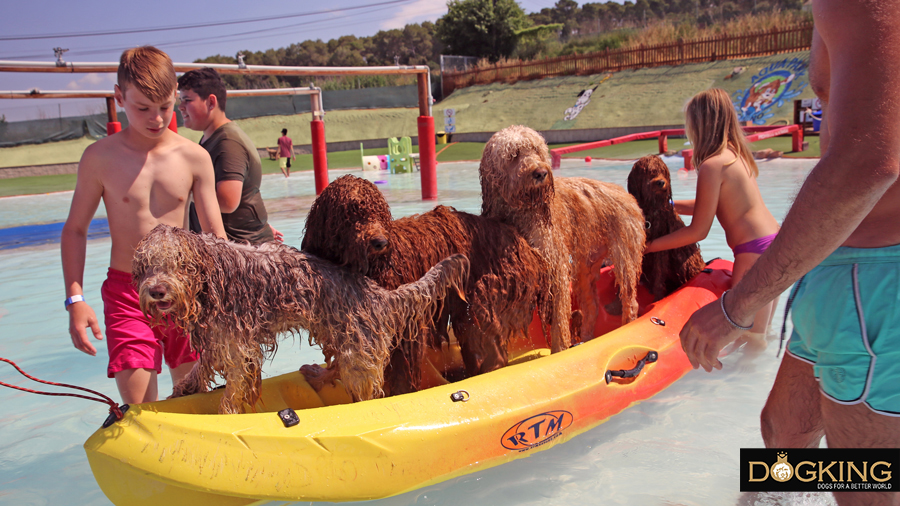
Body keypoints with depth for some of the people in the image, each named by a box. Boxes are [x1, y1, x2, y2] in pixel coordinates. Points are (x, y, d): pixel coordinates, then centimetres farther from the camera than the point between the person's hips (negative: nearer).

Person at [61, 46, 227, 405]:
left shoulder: (194, 157, -2)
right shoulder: (100, 157, -4)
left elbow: (216, 236, 2)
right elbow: (75, 229, 5)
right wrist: (75, 298, -3)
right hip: (126, 292, -1)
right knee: (139, 411, -6)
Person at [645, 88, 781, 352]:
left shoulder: (712, 164, -15)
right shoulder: (735, 153, 12)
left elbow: (698, 231, -13)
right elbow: (711, 206, 21)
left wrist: (649, 246, -7)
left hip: (754, 250, -10)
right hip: (774, 240, 10)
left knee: (750, 339, 0)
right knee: (759, 334, 22)